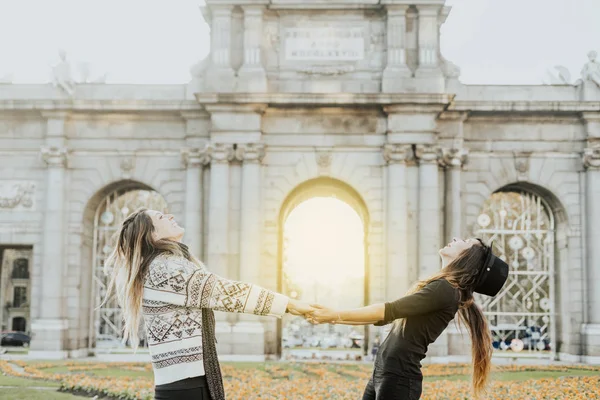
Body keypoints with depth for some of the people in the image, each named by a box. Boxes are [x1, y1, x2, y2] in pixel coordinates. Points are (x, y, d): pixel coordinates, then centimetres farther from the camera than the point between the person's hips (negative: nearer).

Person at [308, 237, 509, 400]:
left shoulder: (444, 289, -14)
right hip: (382, 373, 10)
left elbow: (390, 310, -17)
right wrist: (334, 318, 14)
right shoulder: (438, 287, 15)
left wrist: (336, 315, -10)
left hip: (399, 377, -10)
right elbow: (387, 317, 18)